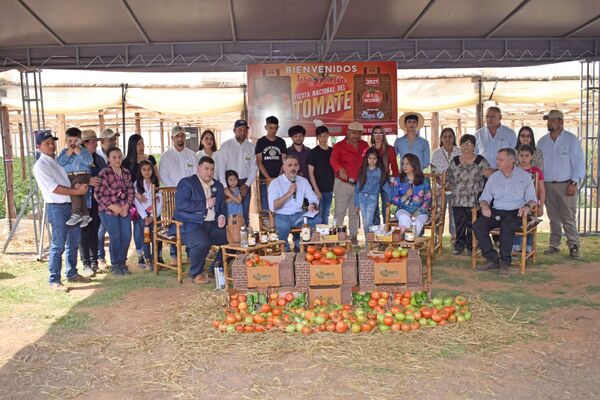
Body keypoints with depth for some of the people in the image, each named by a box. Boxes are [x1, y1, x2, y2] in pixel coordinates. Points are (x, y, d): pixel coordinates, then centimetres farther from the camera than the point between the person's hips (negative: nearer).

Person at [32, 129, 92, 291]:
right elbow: (54, 188, -16)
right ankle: (54, 281, 6)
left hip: (72, 205, 8)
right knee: (58, 246, -4)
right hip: (57, 208, -7)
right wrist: (77, 191, -15)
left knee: (74, 242, 15)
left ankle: (72, 273, 28)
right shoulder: (40, 165, -8)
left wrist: (78, 185, -5)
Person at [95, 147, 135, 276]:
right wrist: (112, 206, -13)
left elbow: (130, 190, 9)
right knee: (115, 237, -4)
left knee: (127, 236, 2)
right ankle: (115, 265, 13)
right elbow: (98, 194, -10)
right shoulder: (104, 173, -9)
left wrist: (127, 205, -5)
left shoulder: (126, 172, 7)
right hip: (109, 210, -5)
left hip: (124, 209, 5)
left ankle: (122, 262, 21)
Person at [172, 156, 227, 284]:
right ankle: (196, 274, -8)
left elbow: (222, 206, 28)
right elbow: (180, 204, -15)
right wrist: (205, 204, -12)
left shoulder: (218, 186, 20)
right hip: (190, 224, -6)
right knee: (202, 243, -35)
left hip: (213, 225, 6)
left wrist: (222, 216, 4)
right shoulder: (186, 183, 0)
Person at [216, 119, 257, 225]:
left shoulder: (251, 147, 7)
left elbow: (254, 168, 7)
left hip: (245, 184, 3)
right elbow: (220, 168, -6)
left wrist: (247, 185, -3)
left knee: (245, 213, 6)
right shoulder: (226, 146, -2)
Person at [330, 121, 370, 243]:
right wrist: (340, 169, -42)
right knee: (339, 212, -4)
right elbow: (333, 159, -21)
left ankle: (353, 237, 21)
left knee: (355, 213, 13)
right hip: (343, 184, -4)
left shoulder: (364, 145, 10)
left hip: (359, 185, 5)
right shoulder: (339, 146, -4)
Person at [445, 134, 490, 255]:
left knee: (472, 225, 1)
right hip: (457, 200, 3)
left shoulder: (480, 161, 1)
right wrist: (447, 186, 2)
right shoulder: (455, 161, 11)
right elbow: (448, 177, 19)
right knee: (459, 224, 4)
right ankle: (459, 246, 16)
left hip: (474, 200, -2)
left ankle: (471, 247, 14)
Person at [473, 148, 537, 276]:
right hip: (496, 211, 4)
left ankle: (505, 262, -23)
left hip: (515, 212, -4)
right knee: (477, 226, -23)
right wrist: (485, 206, -10)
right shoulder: (494, 177, 17)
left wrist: (527, 206, -20)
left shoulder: (524, 176, 8)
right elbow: (484, 197, 13)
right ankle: (493, 259, -18)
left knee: (506, 226, -37)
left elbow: (532, 198, 3)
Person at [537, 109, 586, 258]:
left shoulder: (571, 139, -1)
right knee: (554, 217, 9)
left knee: (568, 217, -5)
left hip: (566, 185, -4)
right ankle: (554, 245, 15)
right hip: (547, 185, 4)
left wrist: (574, 183, -11)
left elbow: (579, 162, -4)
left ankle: (573, 246, 5)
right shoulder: (542, 142, 10)